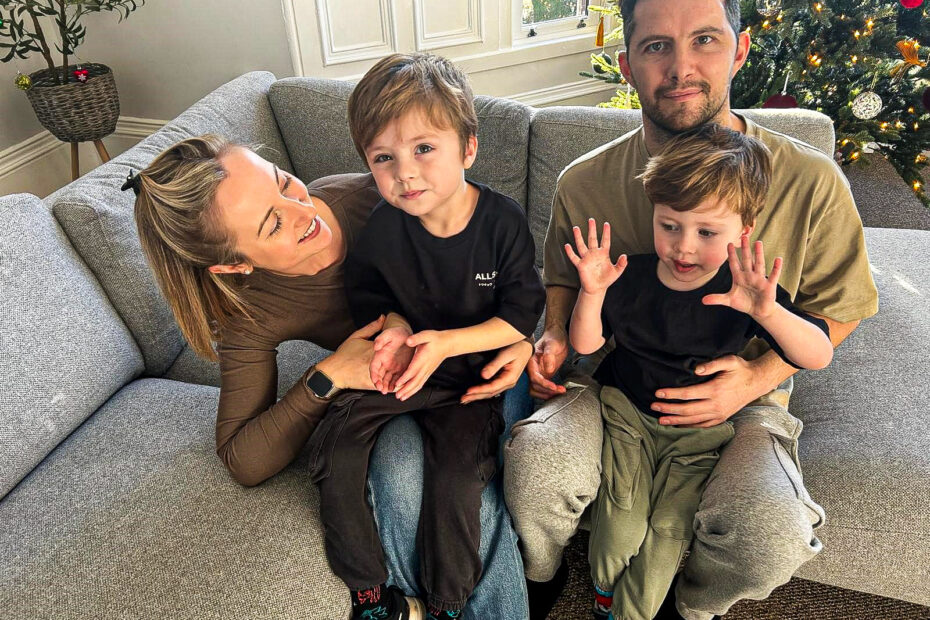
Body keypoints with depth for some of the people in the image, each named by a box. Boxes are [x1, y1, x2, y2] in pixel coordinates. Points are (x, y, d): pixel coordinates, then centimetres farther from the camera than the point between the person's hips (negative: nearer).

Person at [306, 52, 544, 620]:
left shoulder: (503, 221, -16)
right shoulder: (382, 228, -10)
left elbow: (522, 313, -12)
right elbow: (367, 291, 8)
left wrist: (445, 343, -23)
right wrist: (394, 327, -15)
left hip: (470, 372, -2)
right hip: (394, 364, 3)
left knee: (456, 476, -20)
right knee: (335, 451, -14)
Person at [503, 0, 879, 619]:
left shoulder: (810, 182, -9)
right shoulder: (583, 182, -4)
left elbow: (835, 309, 4)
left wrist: (758, 377, -12)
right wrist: (556, 337, -7)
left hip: (740, 395, 0)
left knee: (773, 537, -29)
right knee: (533, 462, -30)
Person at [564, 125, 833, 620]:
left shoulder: (747, 291, -15)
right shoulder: (630, 277, -10)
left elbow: (820, 356, -19)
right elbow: (584, 344, -6)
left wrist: (768, 313, -39)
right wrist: (591, 292, -26)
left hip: (701, 429, 0)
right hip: (626, 409, 1)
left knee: (669, 530, -6)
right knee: (623, 516, -11)